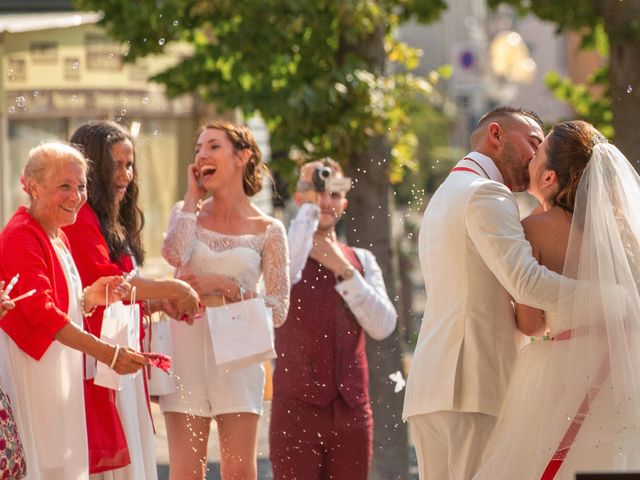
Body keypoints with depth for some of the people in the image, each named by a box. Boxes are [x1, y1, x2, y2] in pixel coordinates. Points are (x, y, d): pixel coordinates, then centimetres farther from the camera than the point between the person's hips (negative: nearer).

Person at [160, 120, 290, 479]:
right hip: (186, 352, 1)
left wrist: (226, 289, -13)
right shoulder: (188, 214, 9)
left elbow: (277, 310, -1)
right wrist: (192, 196, -3)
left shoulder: (268, 231, 4)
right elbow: (175, 254, -14)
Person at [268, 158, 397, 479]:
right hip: (297, 407, -4)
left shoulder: (361, 261, 12)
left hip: (352, 408, 4)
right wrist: (309, 207, -18)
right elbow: (285, 276, -25)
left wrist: (343, 270, -8)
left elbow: (383, 326, -2)